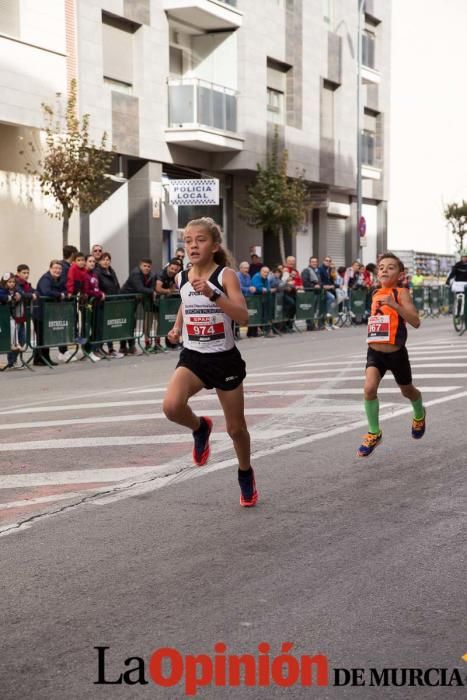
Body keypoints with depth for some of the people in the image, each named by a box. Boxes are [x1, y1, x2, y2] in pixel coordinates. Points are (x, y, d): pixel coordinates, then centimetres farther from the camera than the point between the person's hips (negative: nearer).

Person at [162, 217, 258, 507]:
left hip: (225, 359, -3)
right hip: (192, 358, 3)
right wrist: (177, 328, 9)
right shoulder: (182, 277, 0)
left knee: (236, 427, 10)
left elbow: (243, 317, -27)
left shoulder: (226, 275, -13)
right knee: (171, 406, -26)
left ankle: (246, 475, 38)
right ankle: (200, 428, 8)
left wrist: (212, 294, -37)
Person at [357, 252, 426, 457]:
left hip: (396, 354, -3)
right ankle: (374, 433, -2)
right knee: (369, 388, -19)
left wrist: (394, 304, -33)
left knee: (407, 391, 19)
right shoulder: (376, 294, 5)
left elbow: (415, 322, -25)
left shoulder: (401, 293, -12)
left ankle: (419, 415, 53)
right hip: (375, 352, 3)